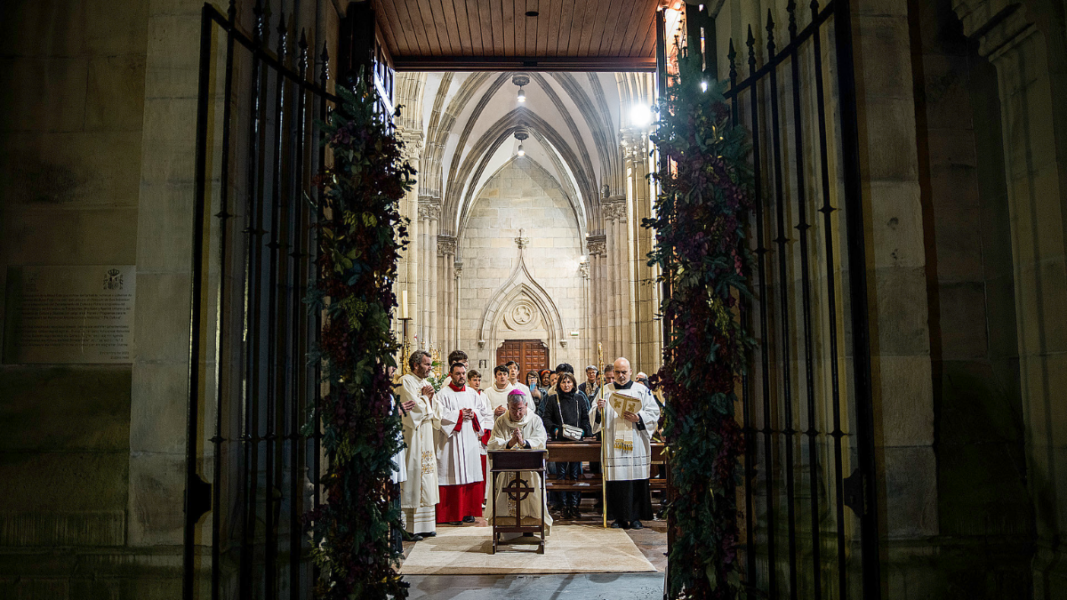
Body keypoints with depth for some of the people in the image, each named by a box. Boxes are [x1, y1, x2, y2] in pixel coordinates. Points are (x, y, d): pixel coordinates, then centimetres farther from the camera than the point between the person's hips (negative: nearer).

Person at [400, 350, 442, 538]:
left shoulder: (425, 383, 17)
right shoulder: (406, 382, -8)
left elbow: (434, 412, 15)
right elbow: (415, 408, -17)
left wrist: (430, 398, -1)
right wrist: (425, 397, 0)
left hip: (426, 438, 8)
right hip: (412, 438, -8)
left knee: (426, 480, 8)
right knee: (413, 476, -8)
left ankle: (424, 525, 12)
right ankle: (408, 527, -4)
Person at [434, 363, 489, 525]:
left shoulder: (472, 393, 14)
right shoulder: (443, 394, -2)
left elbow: (483, 413, 16)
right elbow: (439, 414, -12)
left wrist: (473, 414, -5)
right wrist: (459, 414, -11)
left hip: (470, 440, 5)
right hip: (452, 441, -5)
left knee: (471, 475, 3)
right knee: (453, 475, -5)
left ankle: (468, 511, 12)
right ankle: (451, 514, 1)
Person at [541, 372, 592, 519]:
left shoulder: (580, 399, 13)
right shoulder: (553, 399, 7)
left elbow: (586, 418, 12)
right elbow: (547, 418, 3)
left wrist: (583, 431, -5)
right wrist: (554, 430, -12)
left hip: (576, 441, 1)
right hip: (559, 440, -1)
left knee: (575, 474, 1)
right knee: (561, 474, -2)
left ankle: (574, 506, 6)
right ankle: (565, 506, 4)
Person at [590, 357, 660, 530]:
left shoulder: (642, 390, 9)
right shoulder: (605, 390, 12)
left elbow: (654, 413, 4)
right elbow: (593, 417, 8)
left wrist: (638, 418, -12)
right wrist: (598, 408, -13)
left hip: (636, 444, 0)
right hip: (613, 444, 1)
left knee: (637, 480, -2)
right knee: (616, 481, -3)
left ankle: (635, 517, 7)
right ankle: (620, 517, 7)